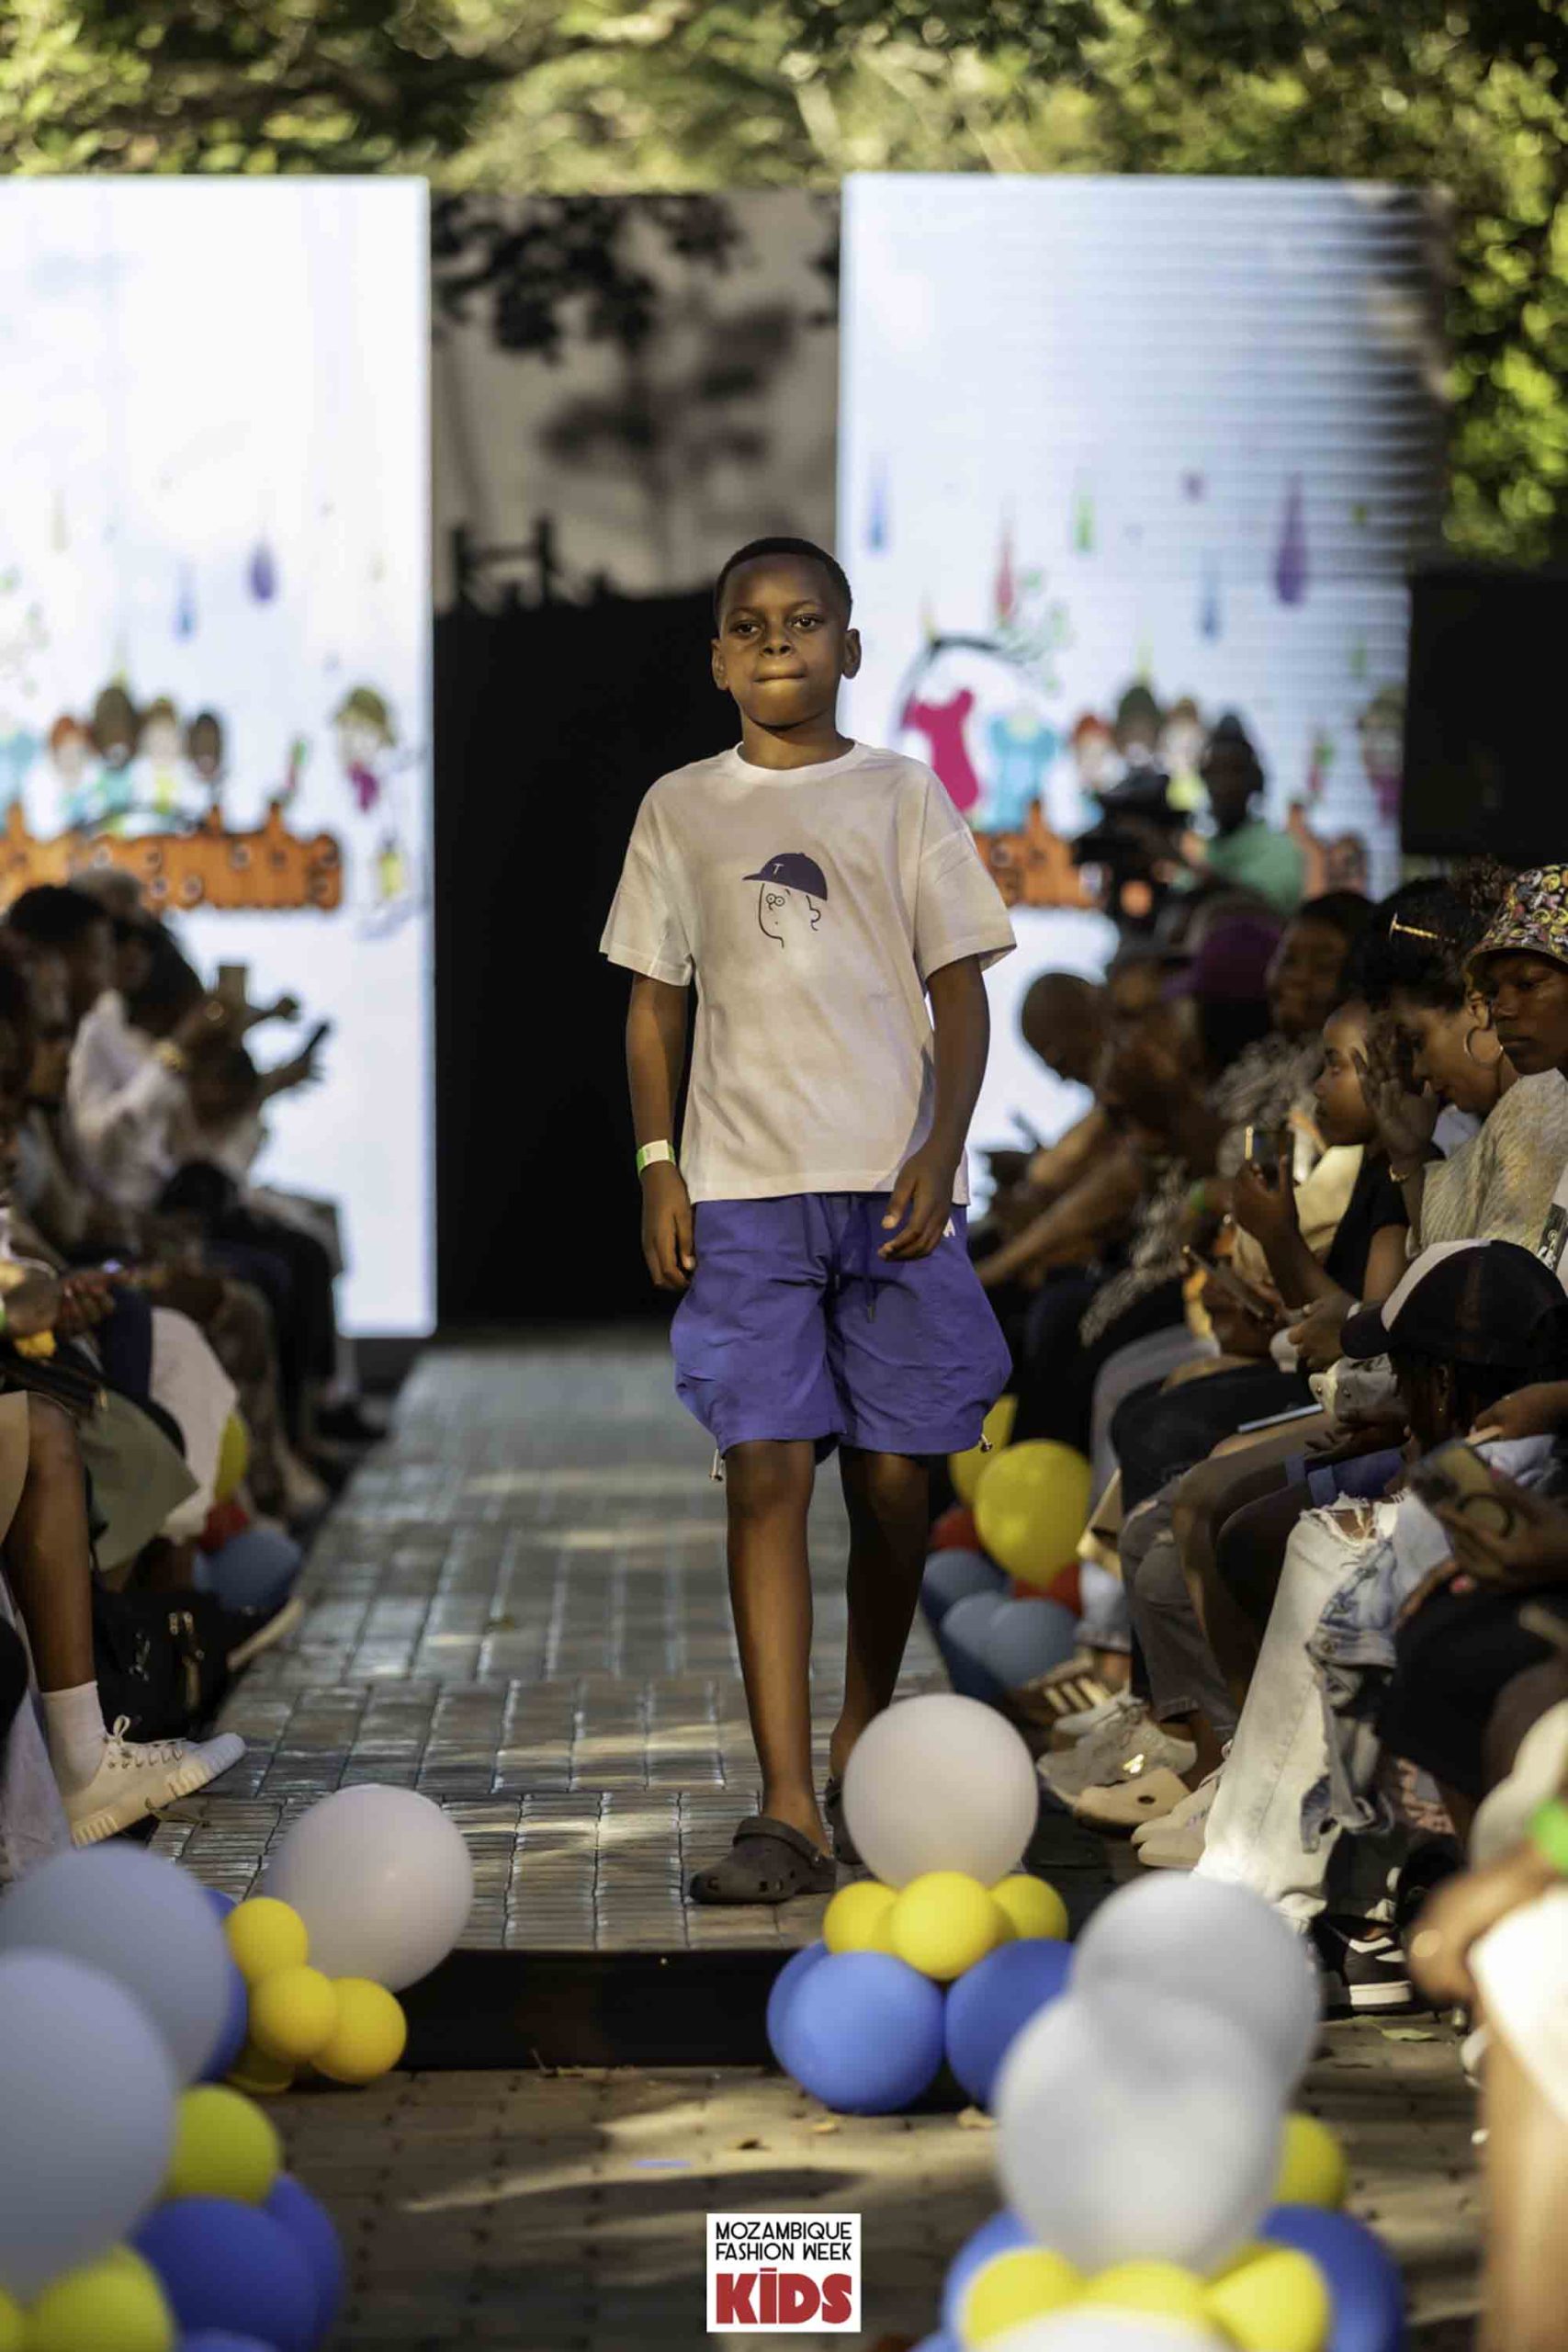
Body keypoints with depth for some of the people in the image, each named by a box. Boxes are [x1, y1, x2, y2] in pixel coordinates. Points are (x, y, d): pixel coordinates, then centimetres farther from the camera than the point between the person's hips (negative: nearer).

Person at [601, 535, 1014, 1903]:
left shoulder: (902, 796, 7)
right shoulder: (680, 812, 11)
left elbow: (959, 987, 5)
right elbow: (656, 1004, 13)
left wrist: (942, 1152, -7)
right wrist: (658, 1166, 1)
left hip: (893, 1182, 0)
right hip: (743, 1186, 0)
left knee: (893, 1475, 4)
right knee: (765, 1473, -9)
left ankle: (862, 1744, 26)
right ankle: (789, 1811, -12)